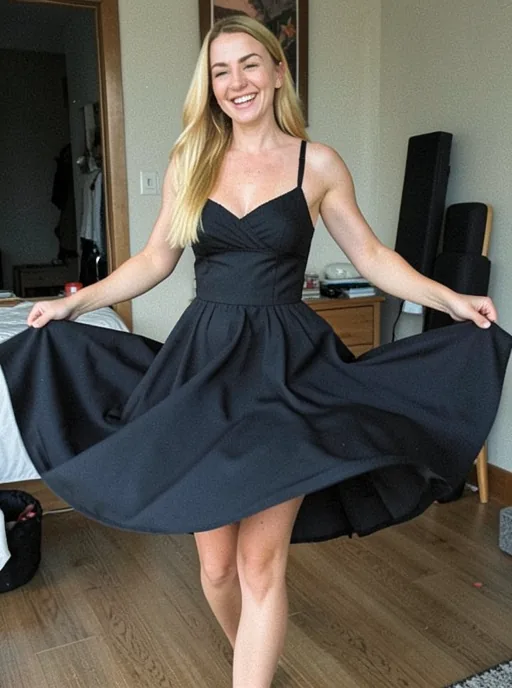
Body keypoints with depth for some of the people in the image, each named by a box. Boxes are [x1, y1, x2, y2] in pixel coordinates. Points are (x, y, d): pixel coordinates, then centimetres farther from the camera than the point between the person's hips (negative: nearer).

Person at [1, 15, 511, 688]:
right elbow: (155, 260, 14)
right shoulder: (191, 161, 8)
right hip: (202, 363, 2)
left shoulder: (317, 163, 3)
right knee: (216, 563, 9)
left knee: (260, 564, -5)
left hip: (285, 368, -2)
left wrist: (452, 301, 0)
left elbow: (371, 255, 9)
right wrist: (75, 303, 11)